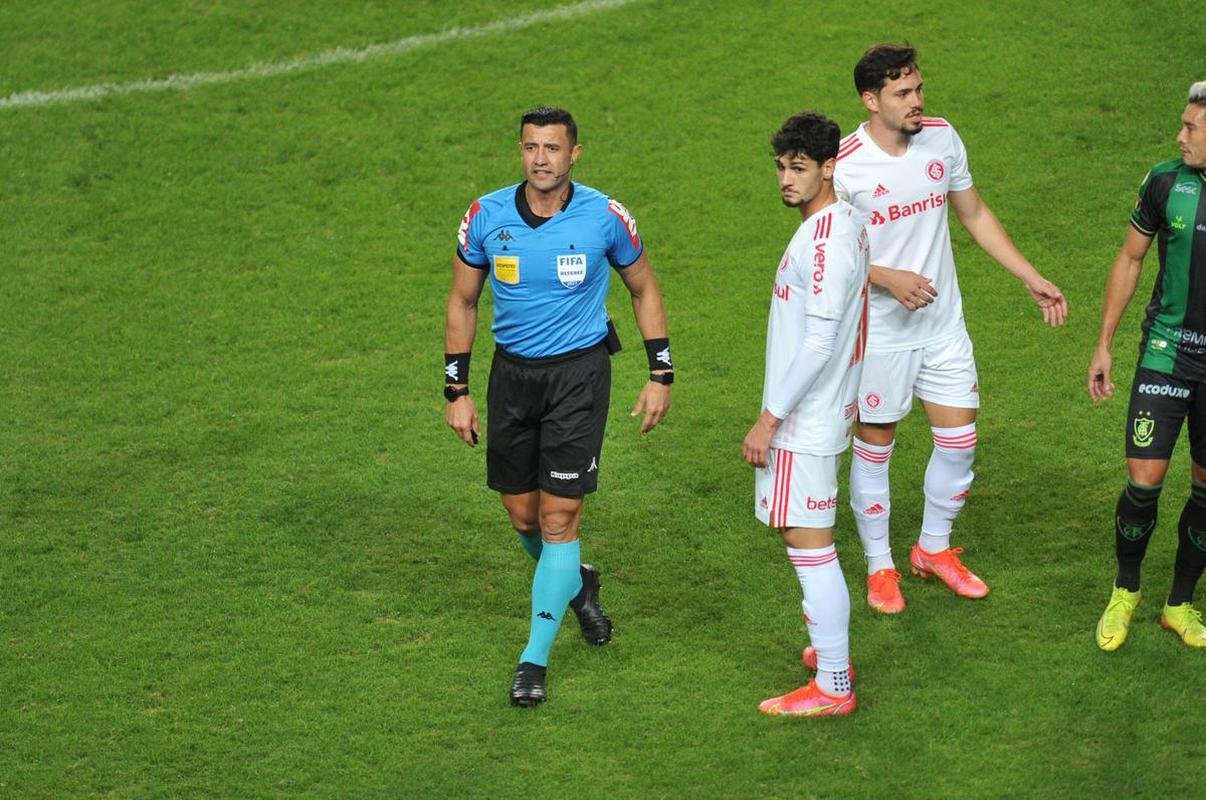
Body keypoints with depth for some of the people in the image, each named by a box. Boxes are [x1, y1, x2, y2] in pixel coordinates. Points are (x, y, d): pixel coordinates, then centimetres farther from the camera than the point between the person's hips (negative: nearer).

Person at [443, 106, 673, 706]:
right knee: (522, 515, 10)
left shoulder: (606, 218, -11)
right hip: (512, 371, 3)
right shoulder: (487, 217, -7)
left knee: (559, 515, -8)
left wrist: (661, 375, 2)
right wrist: (456, 390, 2)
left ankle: (534, 658, -1)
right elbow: (463, 302, 5)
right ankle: (577, 584, 43)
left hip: (579, 371, -3)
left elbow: (644, 290, 5)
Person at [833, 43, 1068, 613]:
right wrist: (888, 278, -24)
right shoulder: (845, 165, -17)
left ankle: (933, 549, 30)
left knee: (959, 441, 8)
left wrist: (1032, 278, 7)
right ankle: (879, 566, 24)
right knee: (875, 447, 7)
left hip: (944, 325, 5)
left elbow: (975, 215, 10)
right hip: (880, 333, -5)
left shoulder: (942, 138, -2)